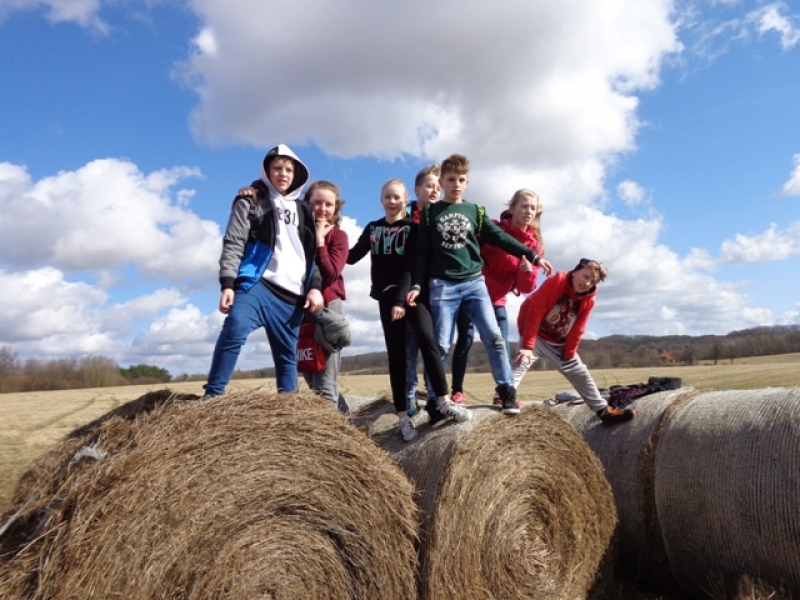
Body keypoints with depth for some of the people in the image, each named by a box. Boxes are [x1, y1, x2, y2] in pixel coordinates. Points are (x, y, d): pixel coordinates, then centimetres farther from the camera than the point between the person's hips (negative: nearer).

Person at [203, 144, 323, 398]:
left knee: (287, 356, 5)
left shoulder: (303, 210, 21)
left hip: (292, 294, 5)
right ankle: (212, 398, -24)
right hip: (257, 283, -4)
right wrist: (227, 283, -14)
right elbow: (233, 244, -2)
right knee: (234, 329, -29)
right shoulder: (251, 201, 8)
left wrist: (315, 286, 5)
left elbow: (312, 253, 20)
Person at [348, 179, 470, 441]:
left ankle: (444, 402, -18)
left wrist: (402, 299, -17)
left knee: (427, 338, -23)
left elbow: (410, 266, -8)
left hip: (411, 291, -2)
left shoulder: (411, 228, 3)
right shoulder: (372, 228, 14)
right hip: (387, 296, 3)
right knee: (396, 355, 0)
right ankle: (402, 416, 2)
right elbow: (352, 257, 13)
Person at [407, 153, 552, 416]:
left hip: (474, 283, 2)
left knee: (493, 335, -8)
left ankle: (507, 391, 1)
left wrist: (533, 256, 4)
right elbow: (422, 253, 4)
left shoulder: (475, 211, 12)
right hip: (442, 285, -2)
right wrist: (416, 285, -5)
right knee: (441, 344, -2)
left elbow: (501, 238, 9)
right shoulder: (430, 213, 7)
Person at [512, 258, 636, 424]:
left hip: (559, 343, 6)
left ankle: (604, 410, 23)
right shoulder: (555, 282, -22)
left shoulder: (588, 300, -6)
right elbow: (535, 311, -27)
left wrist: (569, 355, -5)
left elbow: (577, 330, -1)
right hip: (536, 335, -6)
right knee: (521, 362, -30)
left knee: (581, 374, 11)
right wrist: (527, 345, -31)